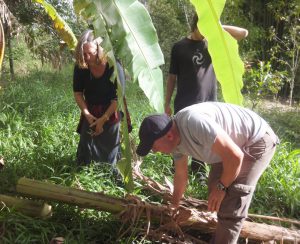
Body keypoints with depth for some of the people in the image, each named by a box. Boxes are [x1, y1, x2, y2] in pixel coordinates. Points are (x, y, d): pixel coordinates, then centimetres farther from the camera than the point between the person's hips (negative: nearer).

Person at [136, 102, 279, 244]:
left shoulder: (195, 123, -36)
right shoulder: (176, 139, -4)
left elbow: (235, 156, -33)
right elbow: (180, 174, 12)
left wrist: (221, 186, -17)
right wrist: (174, 204, 26)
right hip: (235, 143, 9)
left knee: (231, 206, -12)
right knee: (214, 189, 19)